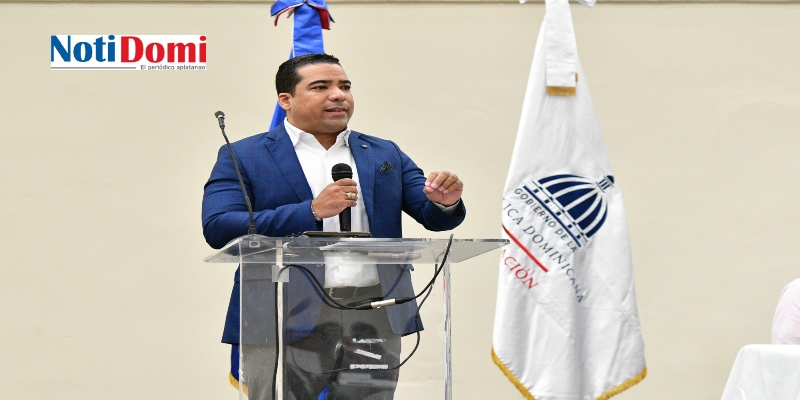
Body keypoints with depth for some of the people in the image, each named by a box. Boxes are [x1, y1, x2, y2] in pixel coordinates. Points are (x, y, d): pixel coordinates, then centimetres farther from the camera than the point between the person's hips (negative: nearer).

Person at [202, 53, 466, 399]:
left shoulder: (385, 155, 17)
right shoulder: (243, 157, 4)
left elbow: (434, 217, 13)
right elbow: (218, 229, -9)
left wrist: (445, 203, -13)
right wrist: (312, 211, -16)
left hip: (374, 321, 4)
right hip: (287, 324, -3)